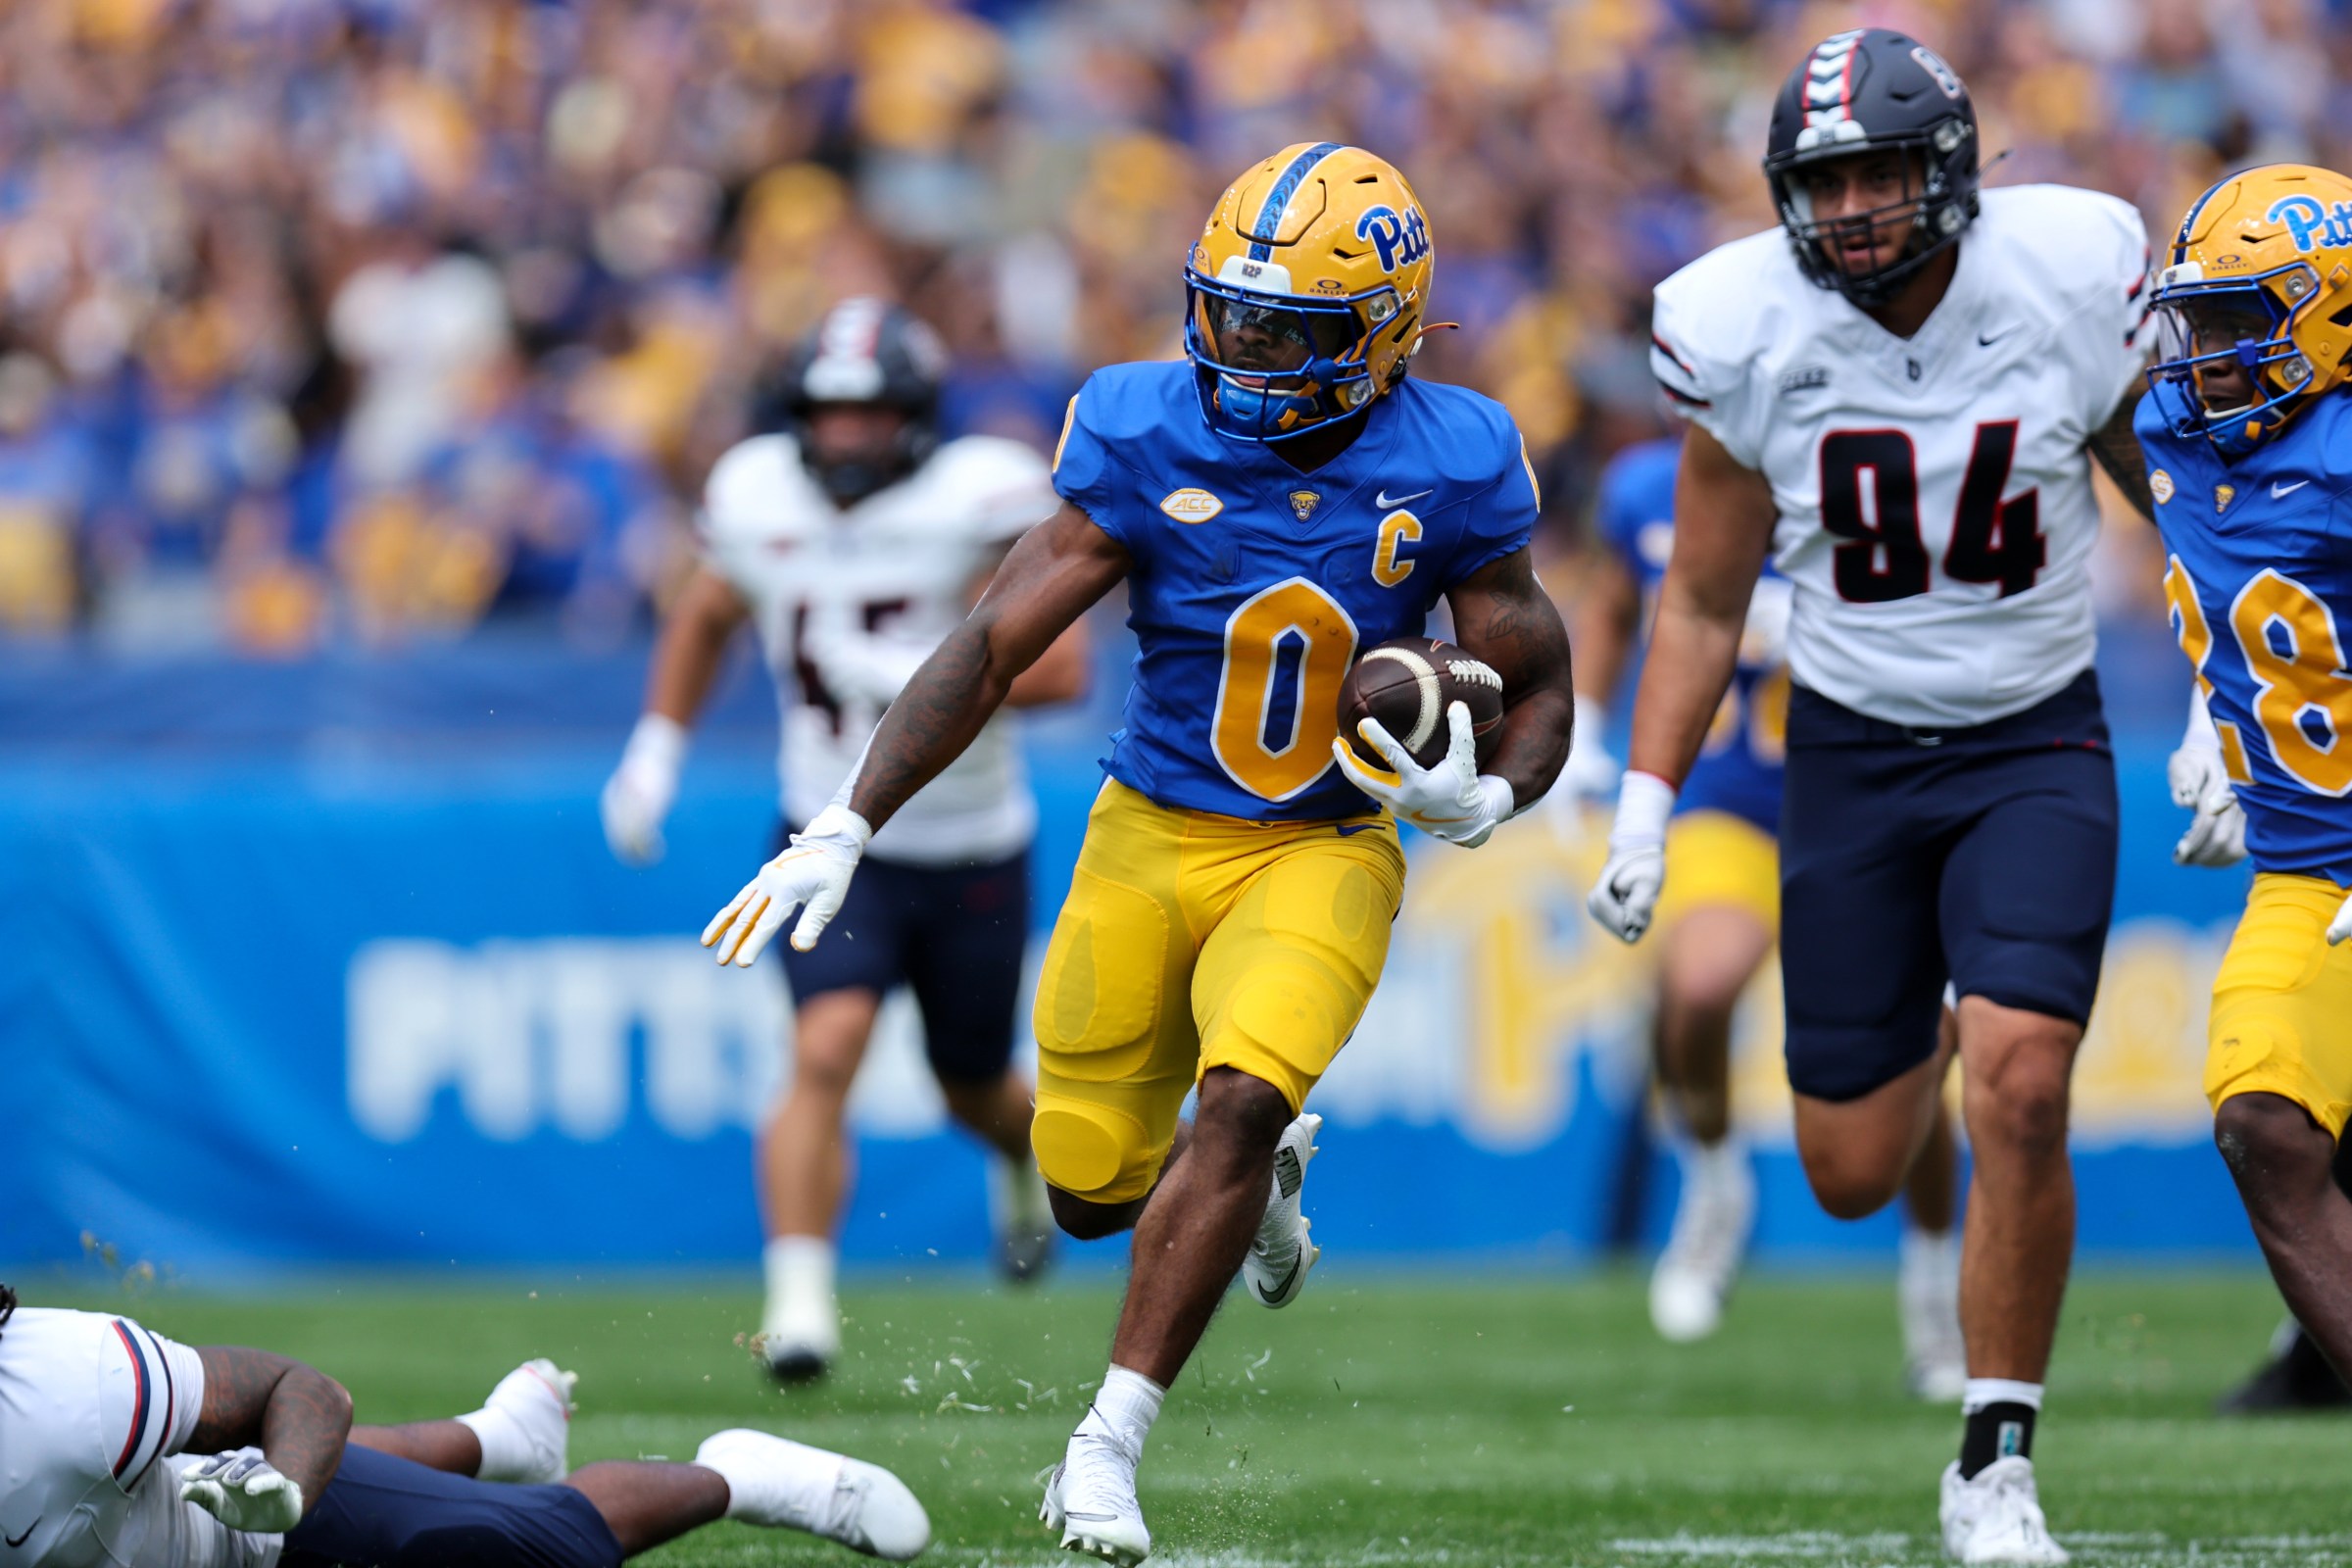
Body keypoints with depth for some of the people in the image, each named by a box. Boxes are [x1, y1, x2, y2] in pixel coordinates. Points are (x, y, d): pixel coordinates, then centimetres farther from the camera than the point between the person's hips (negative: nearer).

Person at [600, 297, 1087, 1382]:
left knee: (974, 1090, 18)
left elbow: (1061, 668, -23)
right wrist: (654, 753, 8)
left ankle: (1032, 1157, 54)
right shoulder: (760, 499, -6)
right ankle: (800, 1300, -22)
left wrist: (911, 675, -34)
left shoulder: (981, 500, -18)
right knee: (826, 1054, -23)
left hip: (972, 853, -1)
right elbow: (703, 619, 15)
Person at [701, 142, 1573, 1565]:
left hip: (1322, 850, -2)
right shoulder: (1149, 438, -12)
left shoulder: (1446, 471, -12)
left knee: (1239, 1103, -26)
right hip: (1150, 841, 2)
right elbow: (997, 646, -11)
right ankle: (1266, 1175, 43)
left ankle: (1107, 1450, -17)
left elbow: (1540, 687, -1)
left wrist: (1484, 798, -24)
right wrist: (848, 828, -17)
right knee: (1094, 1188, 6)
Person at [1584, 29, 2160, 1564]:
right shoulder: (1747, 333, -12)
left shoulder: (2072, 282, -15)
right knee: (1855, 1174, 4)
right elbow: (1703, 606, 1)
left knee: (2020, 1090, -23)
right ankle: (1921, 1040, 43)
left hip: (2038, 744, -2)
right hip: (1851, 748, 2)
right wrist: (1644, 812, -4)